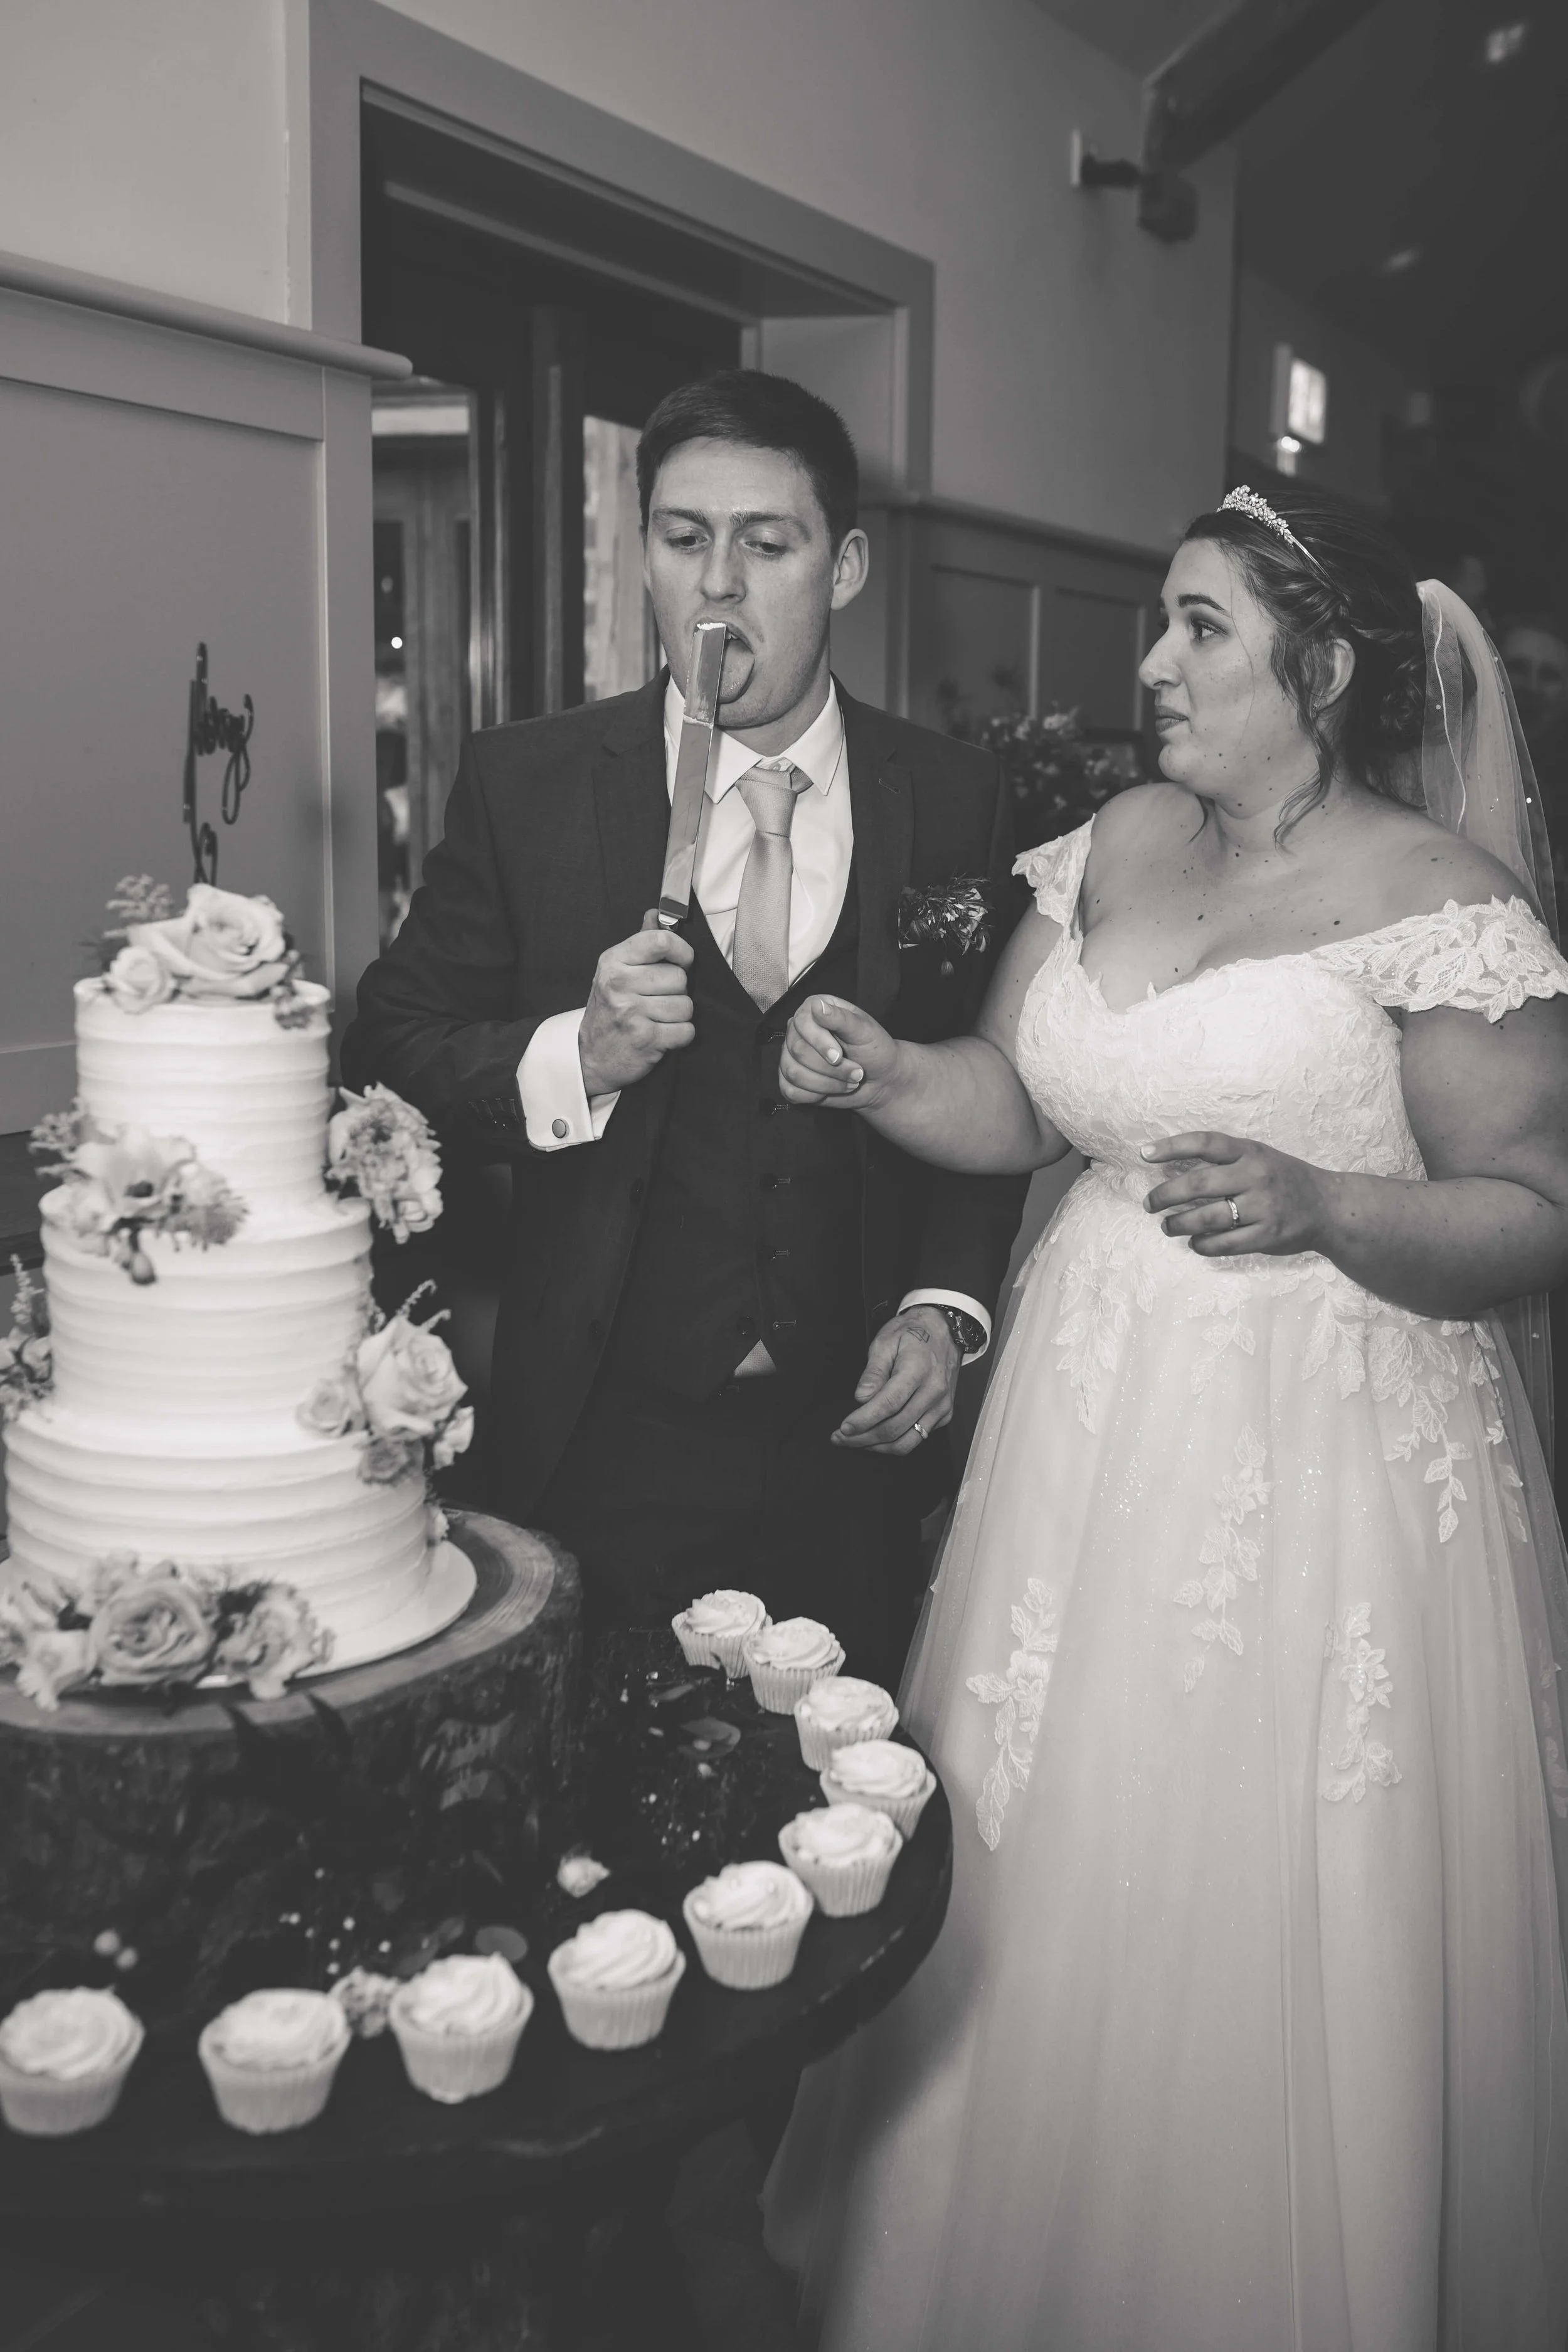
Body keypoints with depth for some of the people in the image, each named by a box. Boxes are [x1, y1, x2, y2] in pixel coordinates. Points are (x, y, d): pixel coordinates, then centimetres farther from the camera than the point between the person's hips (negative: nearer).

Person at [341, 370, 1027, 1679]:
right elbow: (394, 1053, -5)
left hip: (853, 1441, 2)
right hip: (603, 1447, -1)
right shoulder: (526, 784, -6)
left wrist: (944, 1310, -6)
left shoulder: (953, 801, -1)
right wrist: (574, 1057, -23)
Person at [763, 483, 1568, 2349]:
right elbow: (1015, 1104, 11)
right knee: (1047, 1915, 16)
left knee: (1275, 1953, 5)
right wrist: (879, 1074, -7)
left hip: (1320, 1465, -5)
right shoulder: (1120, 845, 9)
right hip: (1090, 1428, 6)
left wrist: (1315, 1204, -25)